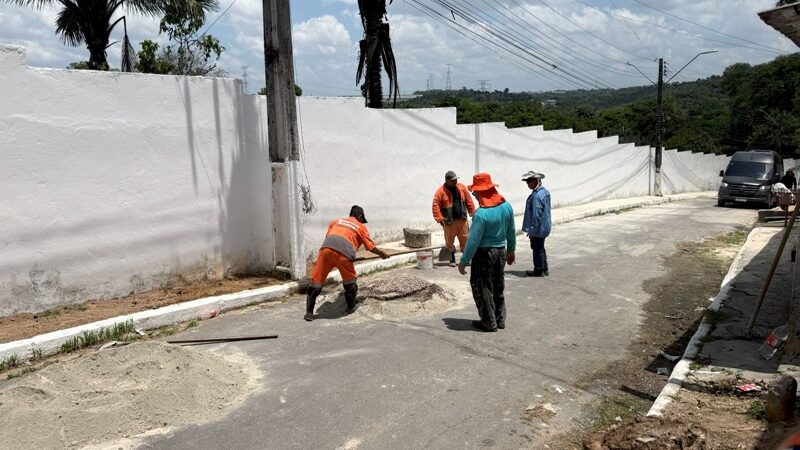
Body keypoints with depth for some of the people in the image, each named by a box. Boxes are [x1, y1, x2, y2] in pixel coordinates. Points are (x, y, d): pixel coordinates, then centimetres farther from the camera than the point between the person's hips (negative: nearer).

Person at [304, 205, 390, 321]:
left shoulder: (335, 221, 34)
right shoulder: (361, 227, 25)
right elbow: (371, 247, 26)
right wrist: (383, 254, 44)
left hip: (326, 248, 3)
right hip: (343, 253, -2)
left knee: (316, 280, 10)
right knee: (350, 281, 20)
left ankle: (309, 312, 11)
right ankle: (351, 307, 34)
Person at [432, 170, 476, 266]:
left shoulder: (461, 187, 4)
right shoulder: (441, 191, -8)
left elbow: (468, 200, 9)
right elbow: (435, 205, -10)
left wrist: (472, 212, 7)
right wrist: (439, 218, -16)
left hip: (462, 219, 3)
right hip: (449, 221, -3)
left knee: (465, 239, 7)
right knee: (449, 240, 3)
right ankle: (452, 258, 18)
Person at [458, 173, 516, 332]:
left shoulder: (481, 213, -25)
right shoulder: (506, 206, -3)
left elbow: (473, 241, -21)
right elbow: (511, 232, 8)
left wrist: (463, 261, -12)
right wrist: (511, 250, 22)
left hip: (484, 254, -7)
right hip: (501, 252, 7)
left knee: (482, 288, 8)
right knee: (498, 287, 20)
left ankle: (489, 323, 15)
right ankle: (500, 319, 29)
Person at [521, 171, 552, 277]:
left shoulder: (536, 196, -26)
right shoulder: (545, 191, 5)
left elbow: (536, 215, -25)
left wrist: (532, 229, -17)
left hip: (538, 228, -10)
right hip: (545, 226, 10)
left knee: (537, 249, 5)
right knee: (541, 248, 21)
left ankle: (539, 270, 17)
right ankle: (544, 269, 30)